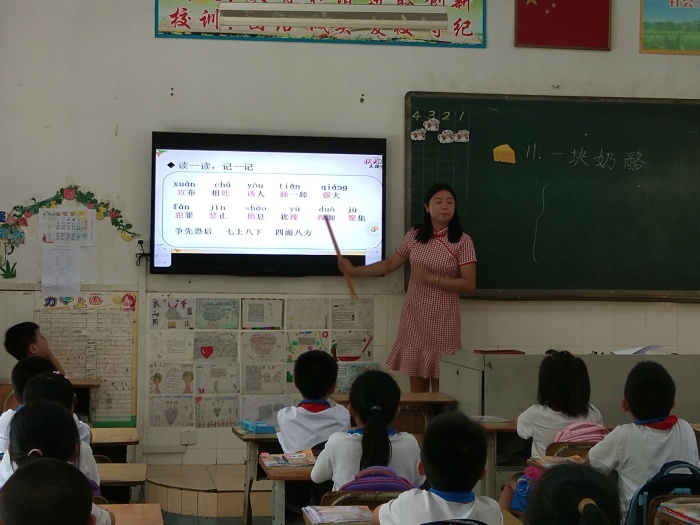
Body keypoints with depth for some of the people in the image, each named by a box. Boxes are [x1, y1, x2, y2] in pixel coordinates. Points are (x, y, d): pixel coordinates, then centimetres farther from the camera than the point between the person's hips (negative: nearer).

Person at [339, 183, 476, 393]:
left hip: (443, 320, -3)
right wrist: (353, 270, 12)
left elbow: (469, 283, -11)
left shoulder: (462, 241, -6)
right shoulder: (415, 235, 5)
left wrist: (430, 278, -16)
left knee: (440, 385, -3)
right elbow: (389, 265, 15)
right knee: (416, 382, 6)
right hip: (414, 317, 4)